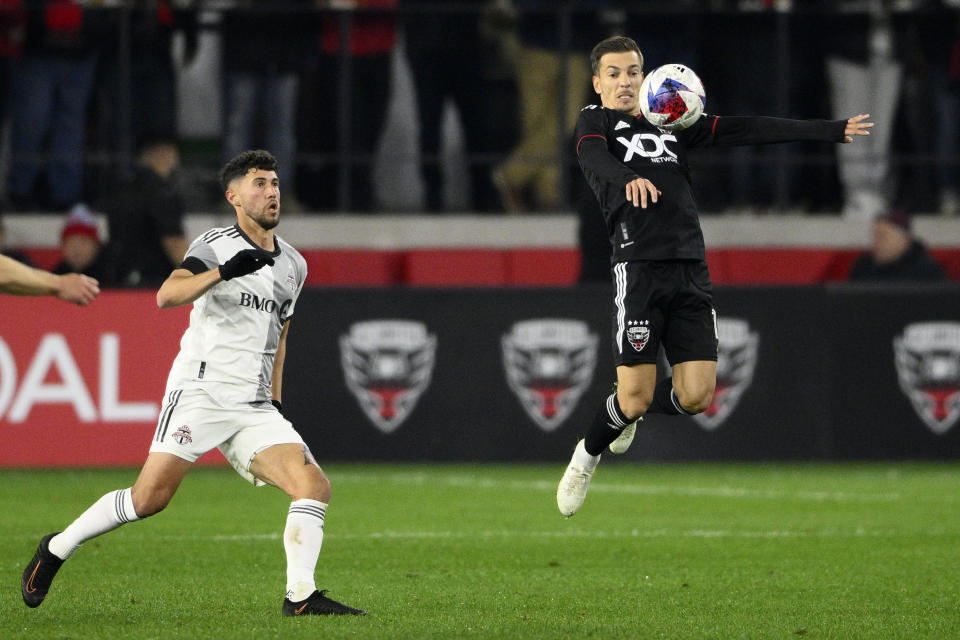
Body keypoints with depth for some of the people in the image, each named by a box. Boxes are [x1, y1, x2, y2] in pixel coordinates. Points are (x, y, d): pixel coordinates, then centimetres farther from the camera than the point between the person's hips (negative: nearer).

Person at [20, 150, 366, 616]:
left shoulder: (293, 265, 16)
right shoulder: (215, 245, -4)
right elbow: (167, 295, -21)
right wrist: (223, 272, -35)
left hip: (255, 409, 6)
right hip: (200, 392, -6)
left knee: (314, 486, -13)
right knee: (151, 497, -11)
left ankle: (300, 596, -13)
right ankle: (57, 548, 8)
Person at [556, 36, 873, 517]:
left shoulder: (670, 123, 21)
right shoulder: (594, 122, 7)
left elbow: (745, 130, 18)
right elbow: (596, 161, -16)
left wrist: (830, 131, 13)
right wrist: (630, 178, -40)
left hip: (691, 270, 5)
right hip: (639, 266, -5)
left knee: (695, 396, -4)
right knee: (635, 397, -8)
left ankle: (630, 412, 28)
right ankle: (586, 458, 22)